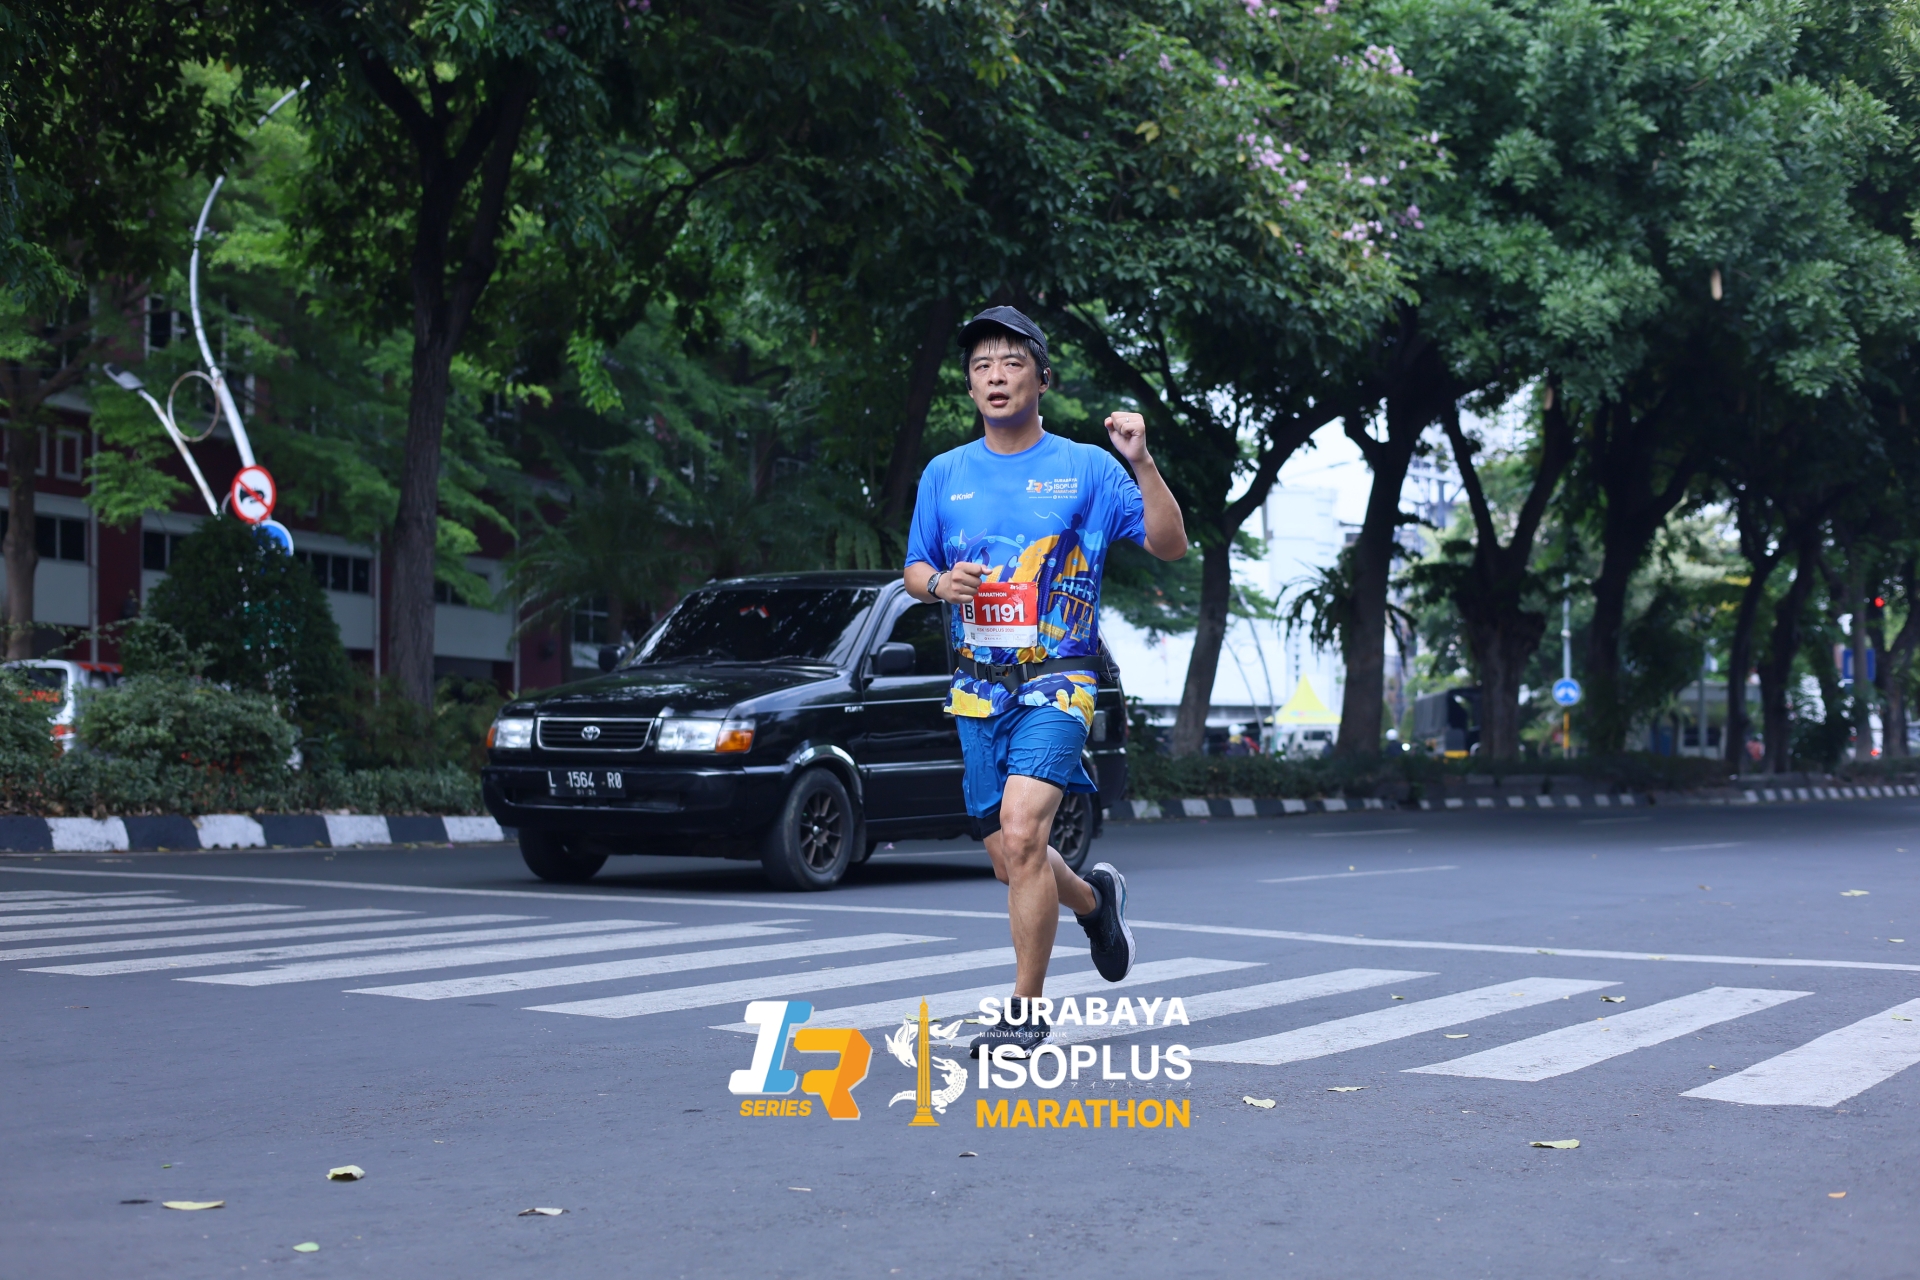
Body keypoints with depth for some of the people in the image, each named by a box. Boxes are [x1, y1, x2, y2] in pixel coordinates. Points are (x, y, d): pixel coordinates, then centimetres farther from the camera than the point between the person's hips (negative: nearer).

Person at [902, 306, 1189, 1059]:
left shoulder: (1086, 468, 0)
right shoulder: (944, 475, 9)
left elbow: (1170, 546, -3)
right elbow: (913, 570, 17)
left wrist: (1142, 463, -17)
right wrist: (939, 582, -7)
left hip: (1055, 681, -4)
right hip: (977, 686, 4)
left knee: (1021, 834, -23)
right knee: (1010, 861, 9)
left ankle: (1026, 1011, -10)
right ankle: (1093, 899, 42)